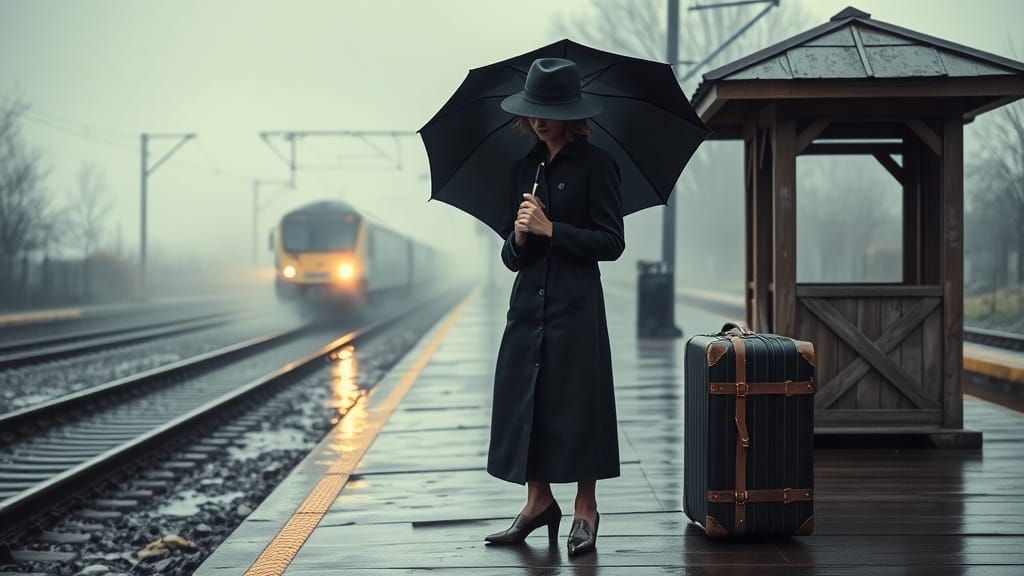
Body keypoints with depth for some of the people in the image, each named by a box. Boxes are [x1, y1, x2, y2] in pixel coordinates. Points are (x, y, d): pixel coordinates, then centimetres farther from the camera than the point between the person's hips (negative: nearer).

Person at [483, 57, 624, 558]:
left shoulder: (595, 164, -4)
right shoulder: (524, 168, 13)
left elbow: (611, 243, -9)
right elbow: (510, 255, 15)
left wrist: (550, 230, -14)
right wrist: (518, 238, -8)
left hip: (576, 304, -6)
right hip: (529, 300, 6)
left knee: (576, 401, -2)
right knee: (522, 398, 5)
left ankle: (585, 510, 8)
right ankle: (538, 500, 18)